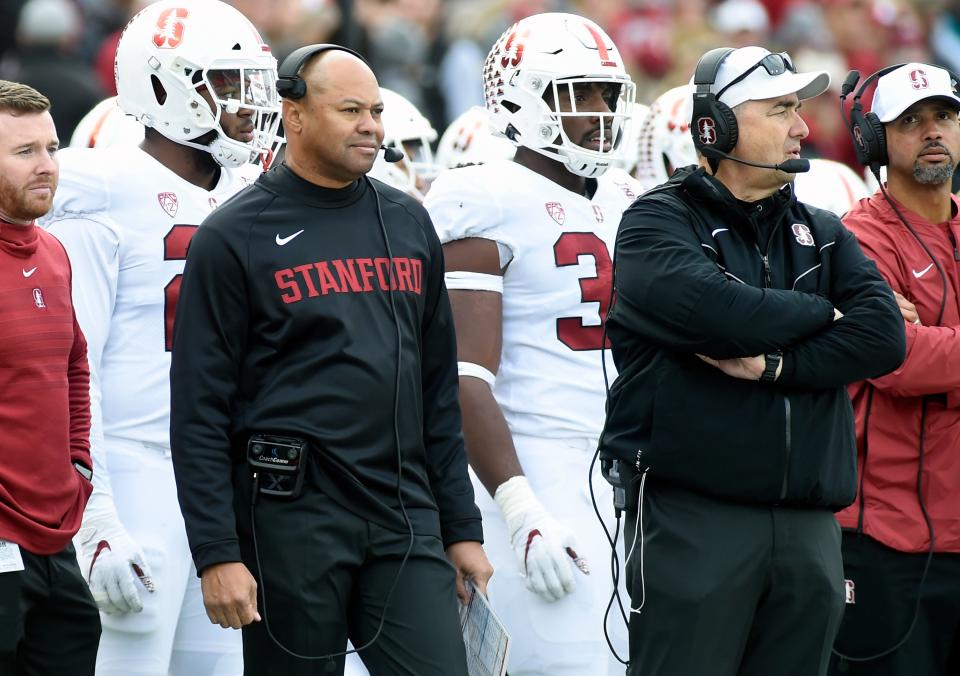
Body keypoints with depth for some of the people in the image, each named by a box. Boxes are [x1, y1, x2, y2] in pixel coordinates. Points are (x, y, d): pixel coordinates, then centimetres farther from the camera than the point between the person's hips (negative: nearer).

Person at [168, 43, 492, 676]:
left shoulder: (408, 222, 13)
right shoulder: (235, 237, -3)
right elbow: (200, 411, -6)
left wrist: (462, 526, 14)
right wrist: (217, 552, -12)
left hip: (404, 515, 5)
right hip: (292, 518, -4)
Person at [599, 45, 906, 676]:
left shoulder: (821, 233, 17)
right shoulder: (659, 222, 0)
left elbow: (884, 336, 0)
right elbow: (719, 311, -20)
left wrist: (774, 366, -13)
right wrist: (821, 314, -3)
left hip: (808, 524, 5)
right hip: (692, 521, -5)